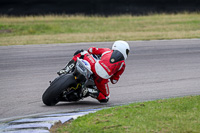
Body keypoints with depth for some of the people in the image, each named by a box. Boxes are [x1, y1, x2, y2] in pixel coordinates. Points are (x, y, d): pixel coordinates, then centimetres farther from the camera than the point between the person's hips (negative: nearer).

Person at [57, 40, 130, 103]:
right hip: (103, 79, -1)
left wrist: (86, 54, 50)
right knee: (105, 98, 22)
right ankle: (90, 91, -8)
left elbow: (91, 49, 27)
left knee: (81, 52, 25)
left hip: (94, 67, 1)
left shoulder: (107, 51, 26)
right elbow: (114, 80, 23)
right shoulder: (122, 64, 22)